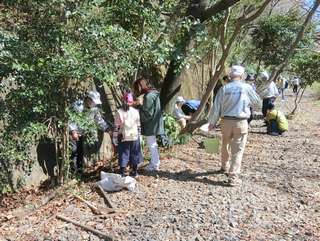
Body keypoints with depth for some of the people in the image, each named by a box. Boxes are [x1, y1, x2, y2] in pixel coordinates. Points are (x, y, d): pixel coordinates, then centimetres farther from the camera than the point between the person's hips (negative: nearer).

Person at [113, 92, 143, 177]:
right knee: (134, 155, 14)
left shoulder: (119, 112, -10)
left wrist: (115, 138, 0)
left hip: (123, 138, -3)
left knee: (123, 156, 5)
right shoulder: (136, 111, -1)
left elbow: (116, 127, -9)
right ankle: (134, 172, 23)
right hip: (134, 137, 3)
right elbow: (138, 126, 5)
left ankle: (122, 174, 7)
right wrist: (139, 135, 15)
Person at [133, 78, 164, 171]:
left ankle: (155, 165, 16)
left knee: (152, 145, 3)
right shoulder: (153, 93, 9)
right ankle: (154, 162, 34)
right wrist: (140, 104, 2)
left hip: (151, 125, -10)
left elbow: (148, 114, -22)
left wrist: (139, 105, -13)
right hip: (153, 124, 10)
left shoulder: (148, 97, -21)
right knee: (152, 144, 21)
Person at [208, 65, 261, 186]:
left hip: (226, 121, 3)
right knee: (237, 150, 2)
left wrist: (212, 122, 10)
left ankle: (225, 167, 43)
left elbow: (216, 107, 0)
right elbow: (257, 100, 11)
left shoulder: (224, 88, -1)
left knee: (225, 146, 23)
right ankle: (233, 177, 0)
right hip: (241, 122, -2)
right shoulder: (246, 88, -6)